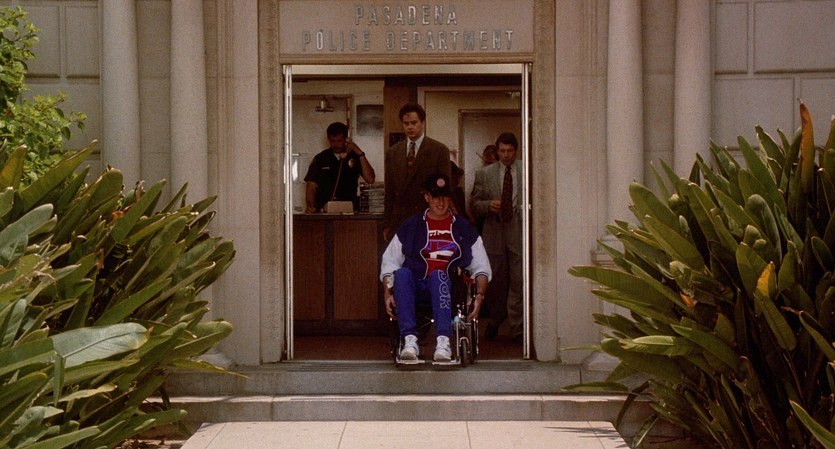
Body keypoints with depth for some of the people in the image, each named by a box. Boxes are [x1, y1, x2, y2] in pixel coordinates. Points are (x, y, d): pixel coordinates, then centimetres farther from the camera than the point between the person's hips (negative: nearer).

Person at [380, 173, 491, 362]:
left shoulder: (463, 228, 19)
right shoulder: (410, 226, 18)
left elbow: (481, 266, 18)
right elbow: (389, 261, 15)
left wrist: (479, 295, 1)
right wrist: (388, 294, -1)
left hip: (449, 287, -1)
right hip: (415, 287, 1)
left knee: (438, 275, -36)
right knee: (402, 273, -33)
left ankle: (443, 341, -50)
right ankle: (410, 340, -44)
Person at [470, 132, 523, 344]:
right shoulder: (484, 173, 9)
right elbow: (474, 204, 9)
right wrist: (489, 205, -10)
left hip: (519, 233, -1)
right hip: (494, 233, 2)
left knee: (518, 282, -3)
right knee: (495, 282, 10)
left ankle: (517, 330, 4)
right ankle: (495, 320, 32)